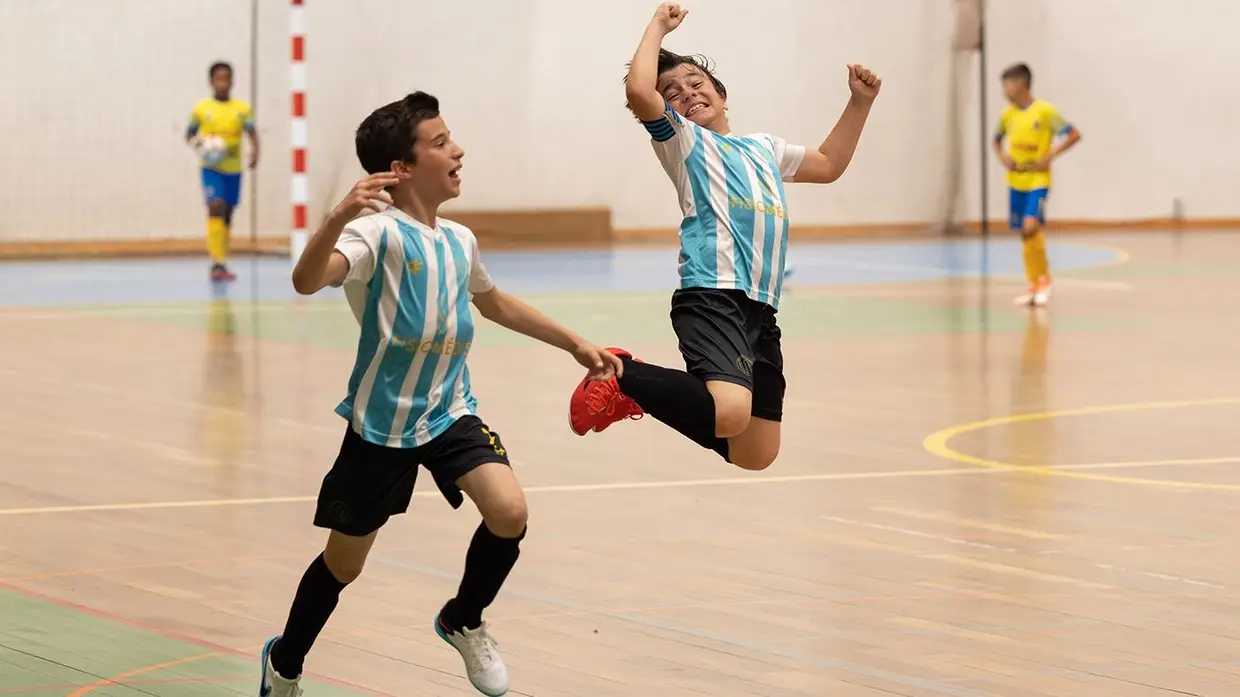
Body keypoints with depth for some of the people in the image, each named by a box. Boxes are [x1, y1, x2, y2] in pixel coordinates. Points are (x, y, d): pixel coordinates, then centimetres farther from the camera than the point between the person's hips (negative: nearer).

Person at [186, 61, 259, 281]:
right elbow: (189, 134, 9)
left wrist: (255, 151, -26)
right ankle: (218, 262, -24)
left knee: (227, 214, 11)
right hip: (211, 167, -3)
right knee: (216, 207, -20)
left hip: (233, 168, 3)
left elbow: (252, 132, -7)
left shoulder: (242, 109, 0)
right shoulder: (201, 109, -1)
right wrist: (198, 143, -13)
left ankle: (220, 264, 24)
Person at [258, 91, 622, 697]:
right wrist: (339, 216, -54)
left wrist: (574, 344, 27)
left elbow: (496, 303, 26)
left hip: (450, 412, 5)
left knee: (509, 512, -19)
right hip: (382, 421, -5)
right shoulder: (379, 233, -18)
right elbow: (307, 281, -37)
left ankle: (463, 623, 9)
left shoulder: (459, 240, 4)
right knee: (344, 563, 9)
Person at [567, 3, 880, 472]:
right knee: (730, 412, -32)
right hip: (712, 298, -7)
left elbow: (829, 164, 41)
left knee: (756, 457, 8)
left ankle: (648, 397, 28)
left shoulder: (764, 148, 26)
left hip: (761, 310, 7)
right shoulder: (682, 140, 7)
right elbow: (639, 90, -11)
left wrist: (860, 102, 33)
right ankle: (622, 376, -7)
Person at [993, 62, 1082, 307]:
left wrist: (1049, 157, -16)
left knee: (1031, 227, -20)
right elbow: (997, 140, 22)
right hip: (1015, 181, 6)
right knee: (1023, 233, 8)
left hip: (1038, 180, -6)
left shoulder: (1045, 111, -12)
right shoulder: (1007, 114, 5)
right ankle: (1033, 286, 17)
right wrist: (1002, 156, 1)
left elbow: (1074, 135, -10)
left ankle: (1044, 280, -4)